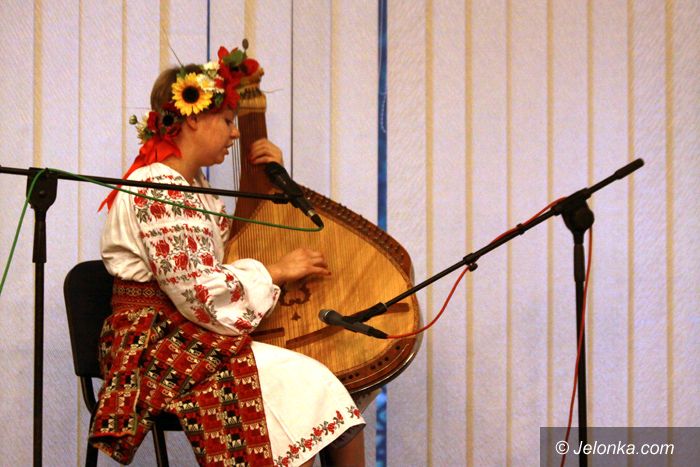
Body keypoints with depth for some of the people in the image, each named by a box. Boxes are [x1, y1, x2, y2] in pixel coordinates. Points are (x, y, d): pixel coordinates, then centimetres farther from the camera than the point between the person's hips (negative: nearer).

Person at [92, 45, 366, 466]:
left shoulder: (192, 187, 17)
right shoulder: (158, 191, -14)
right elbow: (199, 292, -21)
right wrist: (275, 272, -10)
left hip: (186, 337, 9)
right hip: (157, 346, -9)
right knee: (301, 383, -22)